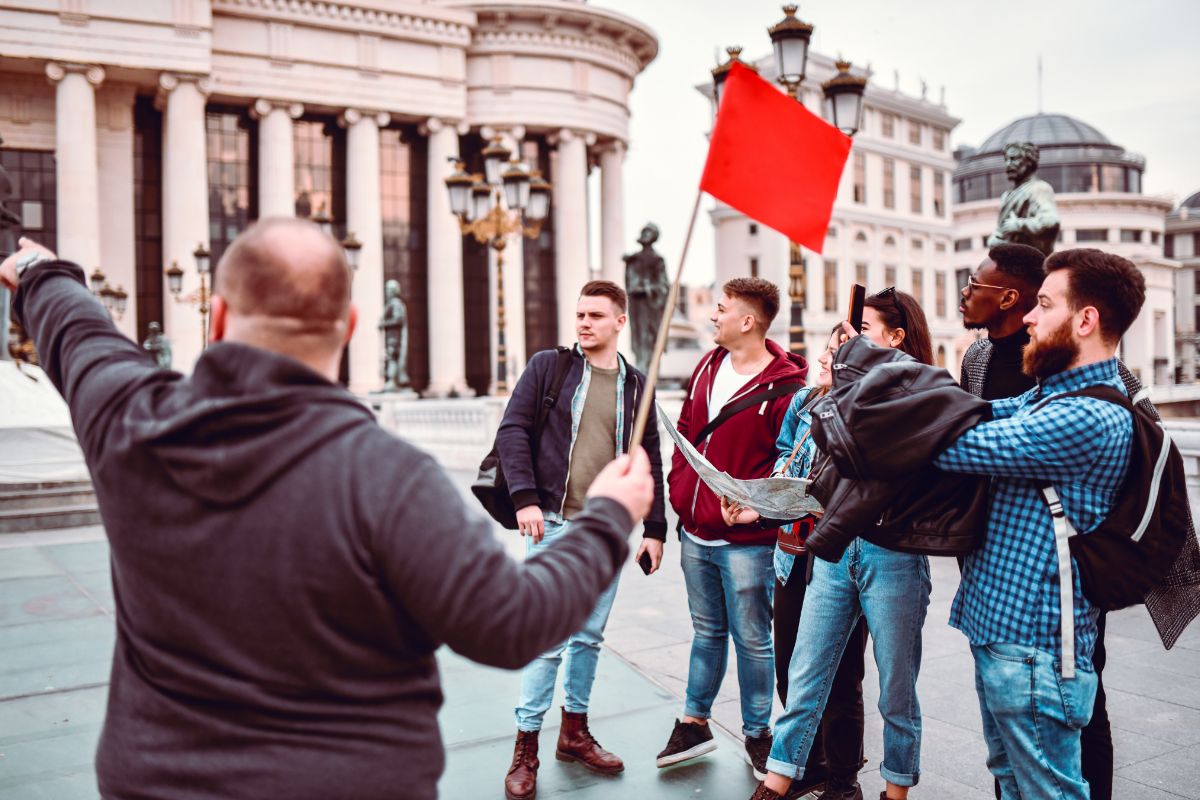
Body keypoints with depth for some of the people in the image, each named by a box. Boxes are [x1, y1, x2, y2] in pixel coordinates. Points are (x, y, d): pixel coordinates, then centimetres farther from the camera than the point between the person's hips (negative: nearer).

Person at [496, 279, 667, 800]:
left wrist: (654, 529, 6)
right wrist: (525, 498, -16)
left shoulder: (635, 385, 9)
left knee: (590, 635, 12)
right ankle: (526, 747, 11)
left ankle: (574, 732, 29)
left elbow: (650, 461, 11)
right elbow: (512, 430, -5)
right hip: (553, 523, -3)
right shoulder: (548, 366, 0)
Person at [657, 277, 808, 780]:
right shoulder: (708, 367, 8)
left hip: (745, 540, -6)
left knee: (751, 639, 7)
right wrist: (680, 488, 9)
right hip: (695, 534, 6)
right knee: (707, 631, 19)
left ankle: (757, 733, 25)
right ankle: (695, 723, 32)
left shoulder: (784, 386, -14)